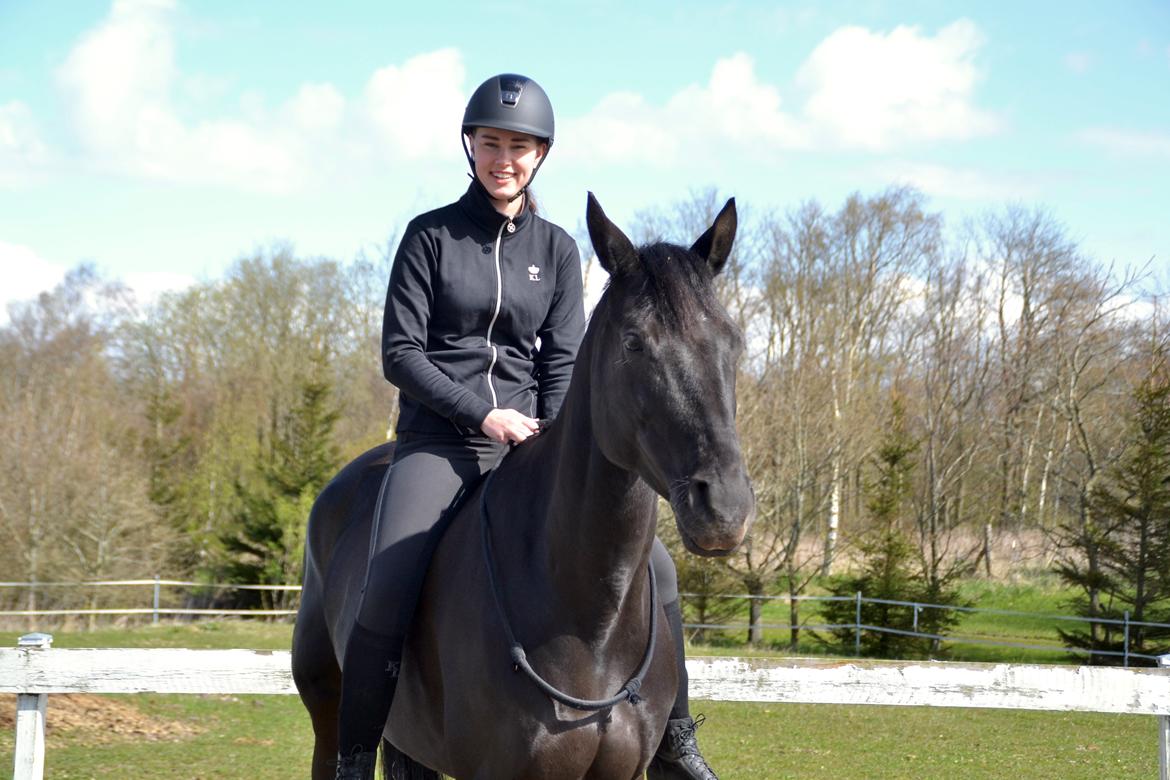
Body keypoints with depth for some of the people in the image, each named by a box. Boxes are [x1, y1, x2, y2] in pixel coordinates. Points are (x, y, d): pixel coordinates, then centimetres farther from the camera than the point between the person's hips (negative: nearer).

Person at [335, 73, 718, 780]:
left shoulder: (557, 250, 10)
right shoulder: (431, 236, 2)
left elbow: (563, 363, 6)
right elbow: (400, 352, -3)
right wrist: (482, 414, -13)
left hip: (527, 438, 3)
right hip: (439, 441, -3)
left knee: (653, 569, -8)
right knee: (388, 597, -27)